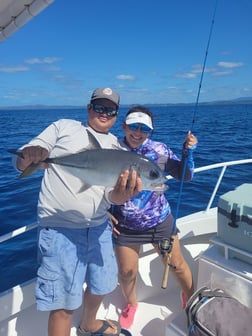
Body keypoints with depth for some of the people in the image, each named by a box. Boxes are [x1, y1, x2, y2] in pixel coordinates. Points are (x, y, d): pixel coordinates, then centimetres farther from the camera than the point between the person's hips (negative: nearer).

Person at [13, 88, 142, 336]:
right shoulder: (64, 127, 1)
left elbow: (112, 195, -3)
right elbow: (22, 163, -3)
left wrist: (123, 194, -28)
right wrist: (29, 156, -28)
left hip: (98, 227, 5)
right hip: (60, 227, -4)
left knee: (101, 284, 21)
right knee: (65, 302, 1)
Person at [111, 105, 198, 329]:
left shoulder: (160, 150, -10)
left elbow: (185, 176, -7)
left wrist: (188, 151, -21)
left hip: (160, 221, 1)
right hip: (126, 226, 0)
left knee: (176, 264, 13)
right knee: (127, 271, 11)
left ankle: (190, 296, 46)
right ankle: (131, 304, 45)